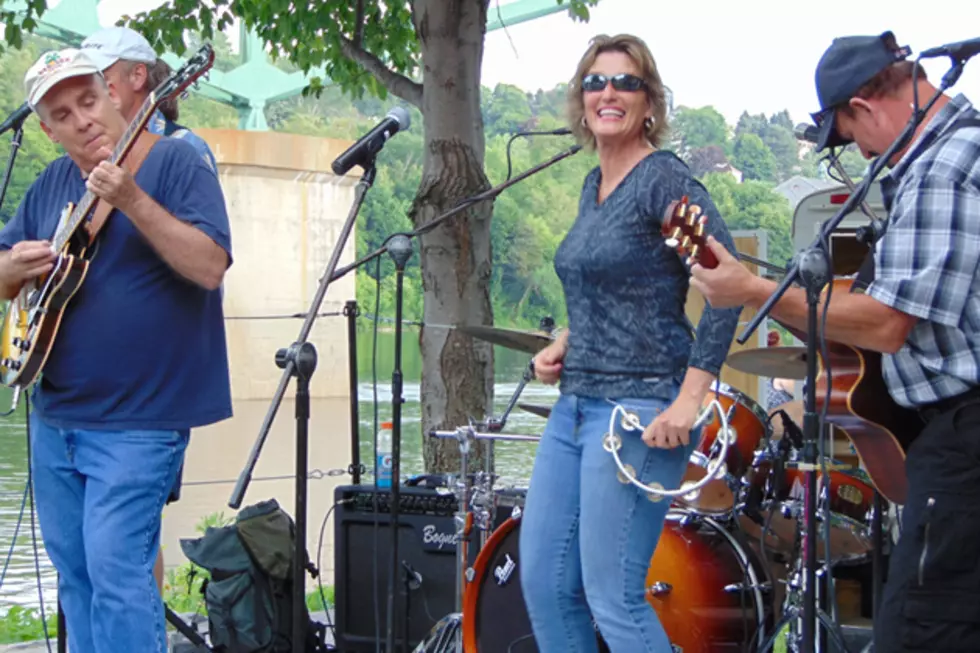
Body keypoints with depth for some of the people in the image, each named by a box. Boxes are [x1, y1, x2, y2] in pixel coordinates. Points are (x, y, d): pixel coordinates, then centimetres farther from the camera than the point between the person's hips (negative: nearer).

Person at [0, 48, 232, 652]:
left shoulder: (174, 161, -9)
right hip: (55, 417, 7)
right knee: (74, 570, 15)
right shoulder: (51, 185, 11)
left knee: (116, 570, -12)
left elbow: (210, 267, -21)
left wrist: (132, 200, -29)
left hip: (138, 422, -7)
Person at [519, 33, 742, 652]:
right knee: (542, 582, 10)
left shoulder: (665, 179, -11)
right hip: (575, 406, 9)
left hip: (639, 413, -9)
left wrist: (690, 400, -24)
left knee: (612, 597, -7)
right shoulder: (594, 186, 15)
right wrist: (565, 343, 11)